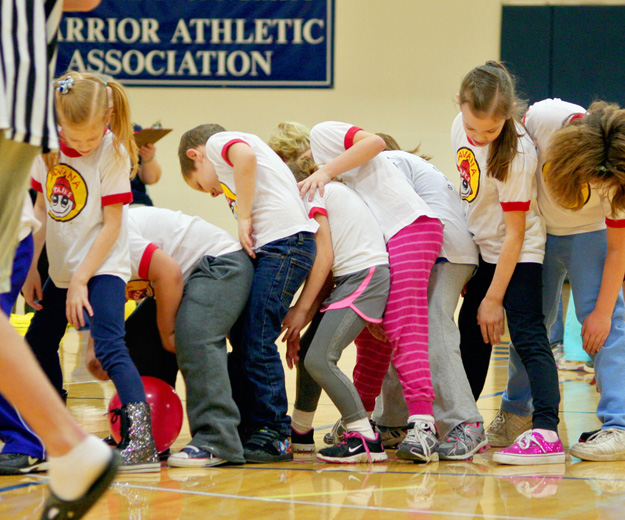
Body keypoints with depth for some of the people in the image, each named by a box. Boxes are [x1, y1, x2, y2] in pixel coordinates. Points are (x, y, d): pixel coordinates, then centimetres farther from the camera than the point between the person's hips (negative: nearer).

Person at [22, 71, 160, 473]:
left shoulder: (113, 153, -16)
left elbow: (112, 225, -16)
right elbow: (43, 209, 9)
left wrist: (80, 280, -17)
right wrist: (32, 268, 6)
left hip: (102, 267, -7)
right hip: (62, 268, 7)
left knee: (109, 346, -23)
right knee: (38, 345, 16)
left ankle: (143, 442, -30)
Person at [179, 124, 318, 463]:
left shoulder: (217, 142, 8)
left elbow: (244, 155, -17)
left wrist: (244, 218, -12)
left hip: (284, 240, -9)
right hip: (271, 248, 9)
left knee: (258, 344, -8)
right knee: (242, 342, 11)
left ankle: (275, 435, -4)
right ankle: (247, 429, 15)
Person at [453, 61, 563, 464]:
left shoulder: (516, 154, -28)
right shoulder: (461, 127, -8)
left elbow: (515, 233, -23)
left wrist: (494, 298, -18)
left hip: (519, 253, -8)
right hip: (483, 245, 8)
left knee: (528, 336, -19)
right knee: (473, 332, 16)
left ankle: (546, 433, -27)